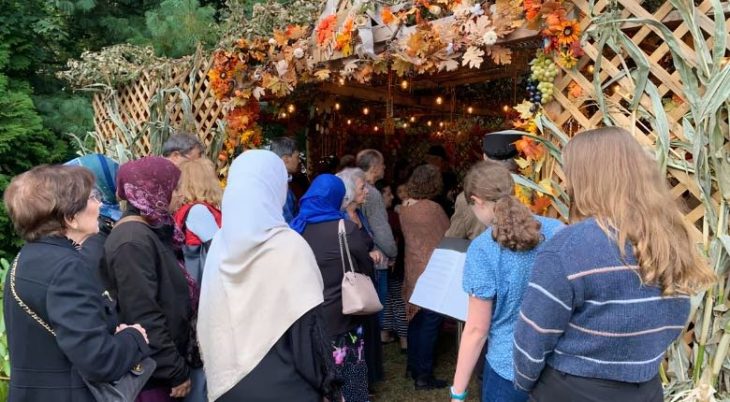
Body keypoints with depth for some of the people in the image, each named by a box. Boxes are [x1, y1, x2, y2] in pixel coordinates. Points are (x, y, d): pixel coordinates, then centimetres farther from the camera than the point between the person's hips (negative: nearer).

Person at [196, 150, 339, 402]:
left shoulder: (220, 244, -2)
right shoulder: (289, 246, -17)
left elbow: (207, 322, 6)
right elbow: (310, 326, -16)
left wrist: (219, 375, 17)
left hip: (228, 381, 5)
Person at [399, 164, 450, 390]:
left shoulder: (404, 208, 3)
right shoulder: (432, 208, -18)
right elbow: (446, 239, -9)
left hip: (413, 269, 8)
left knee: (416, 319, 16)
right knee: (429, 322, 0)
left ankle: (414, 366, 28)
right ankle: (423, 375, 6)